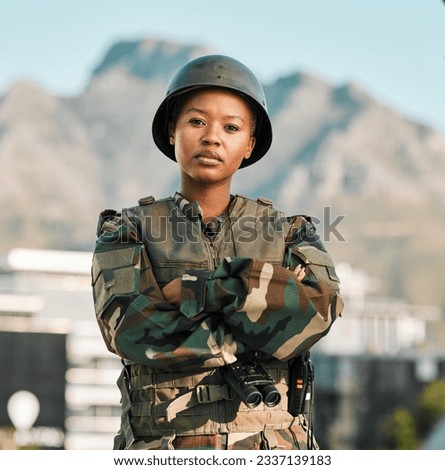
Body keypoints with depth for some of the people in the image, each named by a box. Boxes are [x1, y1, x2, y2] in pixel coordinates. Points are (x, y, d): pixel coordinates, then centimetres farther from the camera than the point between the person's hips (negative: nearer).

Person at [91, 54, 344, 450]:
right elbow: (131, 329, -8)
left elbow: (319, 308, -7)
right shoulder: (126, 233, 11)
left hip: (272, 450, 1)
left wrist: (200, 289, -10)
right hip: (165, 449, -1)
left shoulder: (290, 233, 14)